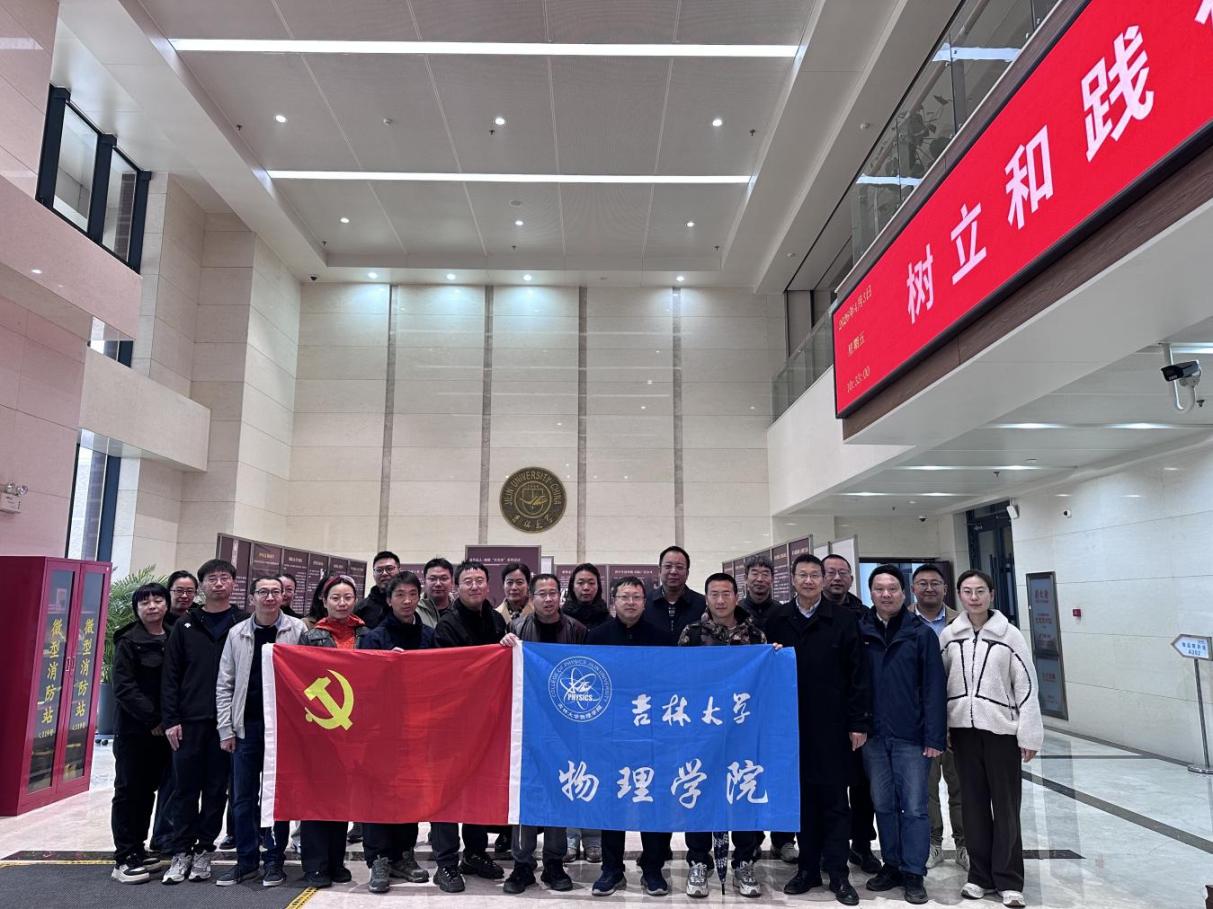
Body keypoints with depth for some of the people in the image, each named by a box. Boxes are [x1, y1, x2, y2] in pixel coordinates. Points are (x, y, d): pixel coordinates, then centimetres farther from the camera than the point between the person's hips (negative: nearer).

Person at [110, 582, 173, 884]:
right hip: (134, 729, -4)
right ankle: (123, 859, 7)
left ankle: (137, 852, 22)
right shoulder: (128, 643, -4)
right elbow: (124, 687, -11)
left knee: (148, 791, 11)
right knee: (129, 791, 1)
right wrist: (152, 718, -16)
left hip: (163, 729, 4)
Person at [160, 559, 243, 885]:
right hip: (189, 720, 1)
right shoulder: (186, 625, 7)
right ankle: (181, 852, 18)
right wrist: (171, 719, -3)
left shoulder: (243, 625, 3)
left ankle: (204, 850, 20)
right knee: (185, 788, 6)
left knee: (216, 789, 7)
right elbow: (171, 675, 4)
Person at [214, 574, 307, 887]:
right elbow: (225, 684, 7)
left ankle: (274, 859, 17)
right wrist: (226, 729, 2)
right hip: (246, 725, 3)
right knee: (243, 796, 9)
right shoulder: (237, 633, 5)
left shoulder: (297, 630, -4)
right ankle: (246, 859, 22)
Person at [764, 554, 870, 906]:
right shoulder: (776, 620, 4)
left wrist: (859, 722, -6)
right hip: (791, 724, 2)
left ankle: (838, 874, 13)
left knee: (834, 798, 5)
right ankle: (808, 867, 22)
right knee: (802, 797, 10)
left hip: (832, 725, -2)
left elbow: (857, 675, -3)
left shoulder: (843, 619, -2)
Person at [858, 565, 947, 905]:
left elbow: (933, 688, -5)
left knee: (914, 807, 4)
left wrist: (934, 737, -9)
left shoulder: (921, 632, -3)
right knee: (883, 805, 12)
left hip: (911, 736, -2)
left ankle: (914, 874, 17)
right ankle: (891, 865, 26)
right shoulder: (859, 631, 1)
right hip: (873, 735, 2)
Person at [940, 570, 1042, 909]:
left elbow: (1026, 685, -4)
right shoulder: (948, 636, 2)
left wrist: (1029, 735, -6)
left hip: (1000, 728, -2)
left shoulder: (1009, 634, -5)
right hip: (963, 728, 2)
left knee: (1005, 806, 4)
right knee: (973, 804, 10)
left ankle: (1008, 880, 16)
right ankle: (979, 874, 22)